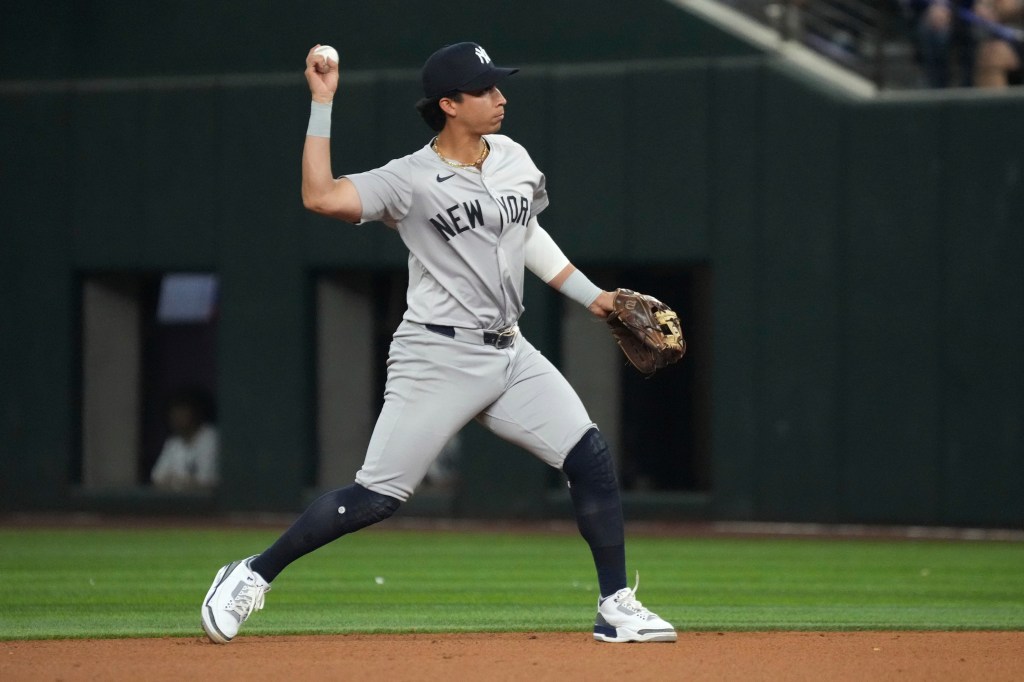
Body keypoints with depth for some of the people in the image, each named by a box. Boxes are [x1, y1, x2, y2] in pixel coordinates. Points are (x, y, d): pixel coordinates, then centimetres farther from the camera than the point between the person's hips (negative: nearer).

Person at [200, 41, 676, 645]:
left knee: (591, 457, -4)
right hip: (439, 357, -6)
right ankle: (252, 575, 7)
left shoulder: (513, 158, 8)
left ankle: (617, 607, 5)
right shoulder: (412, 179, -11)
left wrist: (593, 296, 22)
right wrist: (322, 103, -22)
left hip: (509, 352, 6)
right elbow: (320, 196, -24)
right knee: (376, 498, -8)